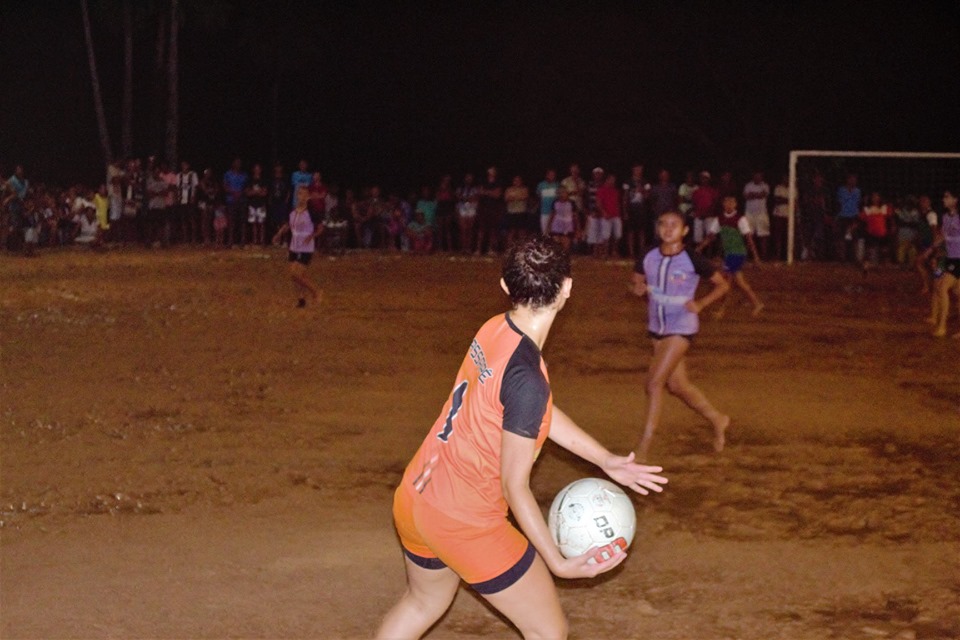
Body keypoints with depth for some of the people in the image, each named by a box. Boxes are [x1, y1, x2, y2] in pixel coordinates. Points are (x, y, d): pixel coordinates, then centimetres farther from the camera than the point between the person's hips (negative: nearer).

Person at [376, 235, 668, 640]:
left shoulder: (494, 331, -6)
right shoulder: (525, 379, -29)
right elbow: (515, 487, -21)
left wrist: (606, 461, 9)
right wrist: (557, 562, -12)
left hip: (414, 499, 8)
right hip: (466, 523, -8)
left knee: (424, 601, 33)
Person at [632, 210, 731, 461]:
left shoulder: (693, 261, -14)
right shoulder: (648, 258, -2)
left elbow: (723, 285, -3)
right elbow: (636, 281, 15)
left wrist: (701, 303, -17)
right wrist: (638, 288, -8)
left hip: (681, 327, -6)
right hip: (657, 327, 6)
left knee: (654, 381, -13)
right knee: (676, 385, 16)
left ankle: (644, 445, -5)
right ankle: (717, 419, 39)